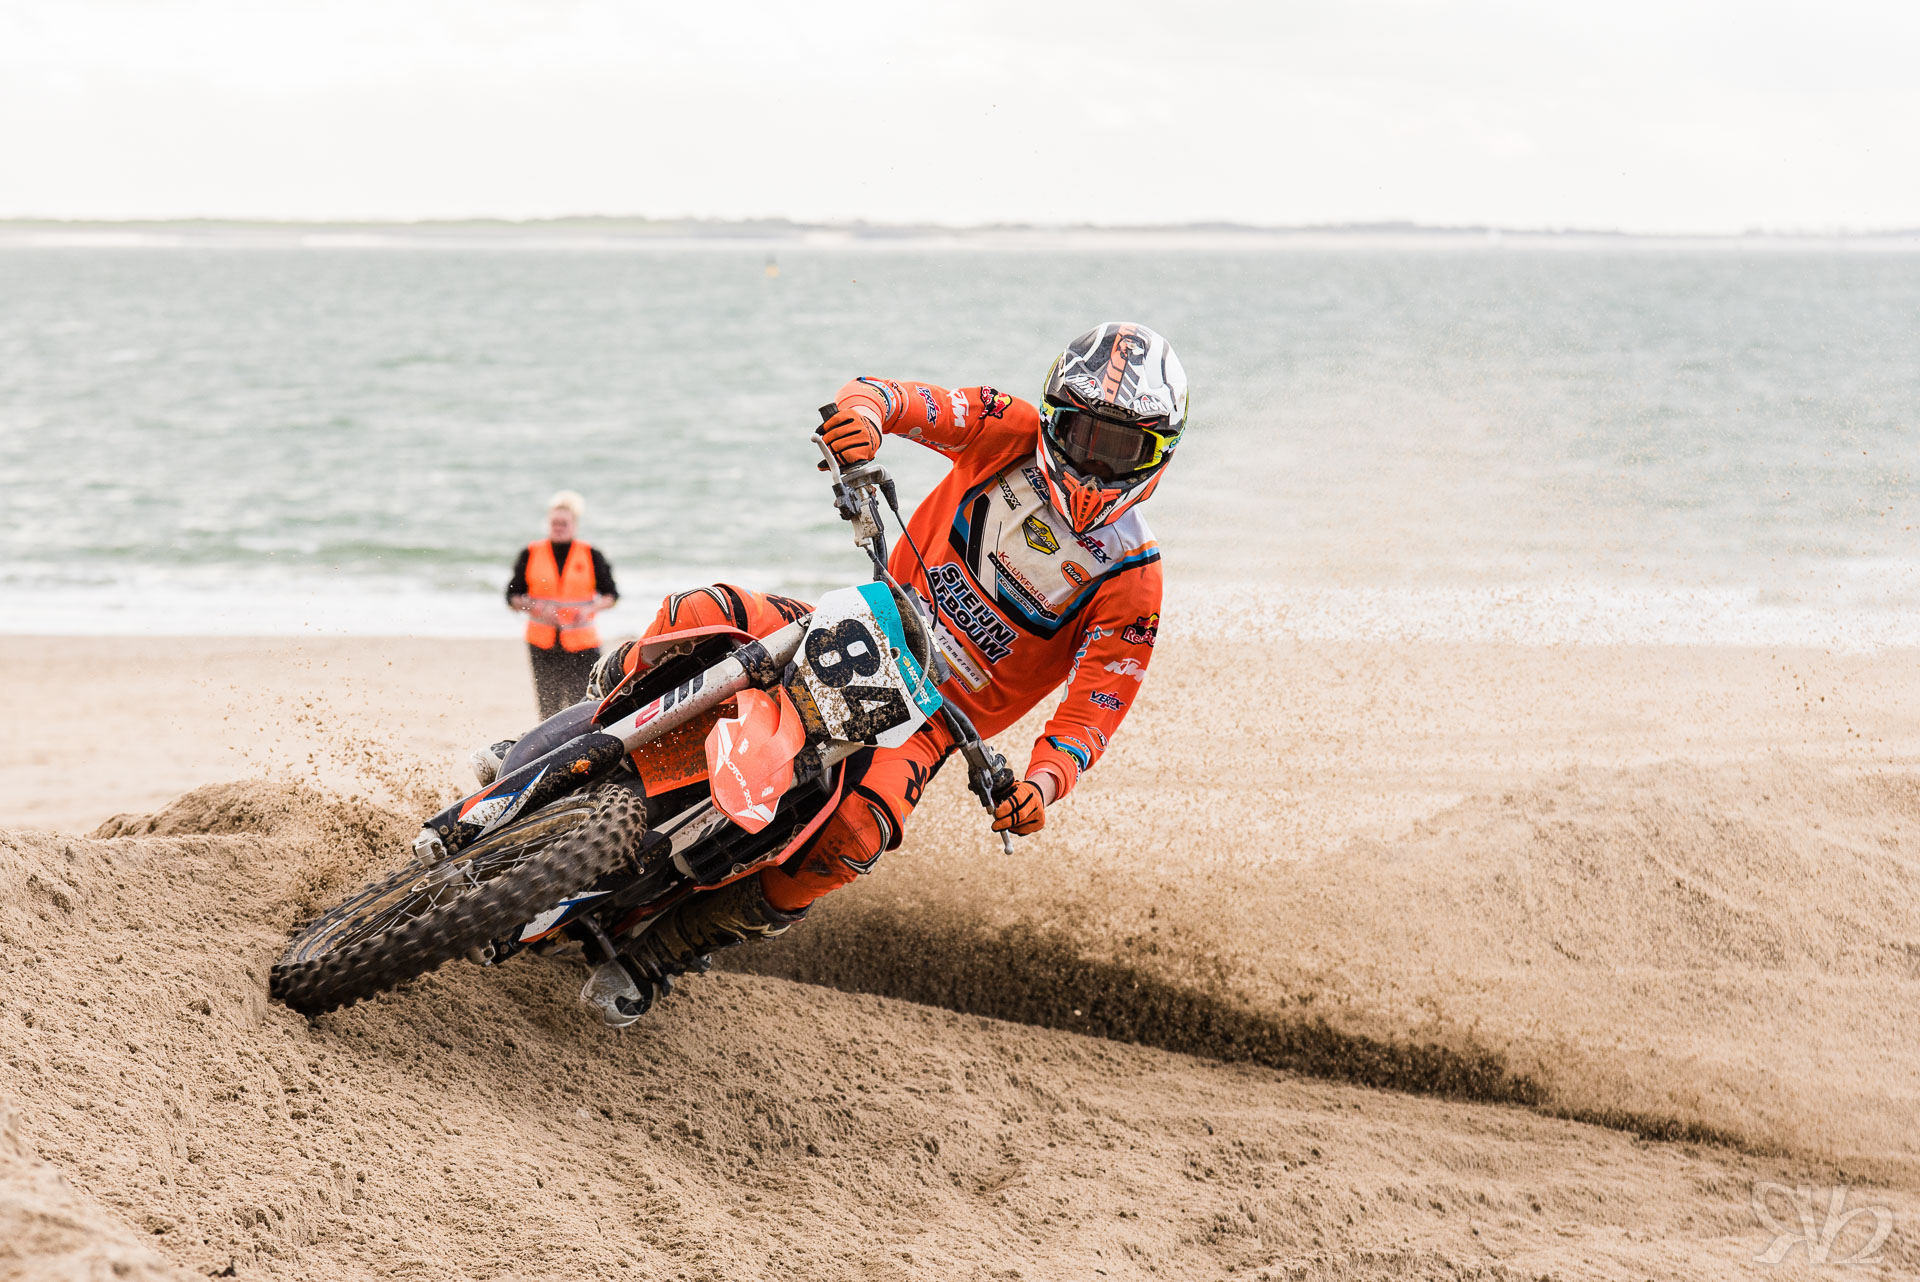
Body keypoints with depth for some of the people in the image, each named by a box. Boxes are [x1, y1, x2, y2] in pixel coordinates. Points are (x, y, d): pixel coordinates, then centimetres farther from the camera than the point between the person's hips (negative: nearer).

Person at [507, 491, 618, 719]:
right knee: (548, 704, -2)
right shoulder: (531, 554, 6)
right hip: (542, 643, 1)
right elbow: (512, 596, 7)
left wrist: (590, 609, -13)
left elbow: (610, 594, 7)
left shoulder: (590, 555, 4)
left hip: (581, 642, -1)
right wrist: (537, 607, -12)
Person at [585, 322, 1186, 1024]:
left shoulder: (1131, 578, -7)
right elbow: (909, 401, -14)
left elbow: (1095, 708, -12)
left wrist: (1044, 782, -32)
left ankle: (660, 954, -21)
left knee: (857, 829, -33)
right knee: (704, 614, -23)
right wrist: (868, 404, -40)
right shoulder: (1012, 433, -3)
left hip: (931, 721, -3)